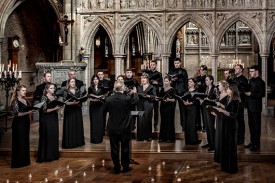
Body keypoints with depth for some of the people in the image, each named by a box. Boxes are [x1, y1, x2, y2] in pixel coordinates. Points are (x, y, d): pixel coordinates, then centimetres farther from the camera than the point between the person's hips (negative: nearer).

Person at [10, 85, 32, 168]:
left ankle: (24, 160, 22)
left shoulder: (25, 101, 11)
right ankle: (18, 162, 4)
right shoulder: (15, 101, -11)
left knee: (25, 141, 12)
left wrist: (31, 111, 2)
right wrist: (27, 112, -25)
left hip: (25, 122, 8)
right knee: (19, 142, -3)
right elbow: (17, 114, -20)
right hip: (18, 124, -8)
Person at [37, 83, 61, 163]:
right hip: (47, 120, -7)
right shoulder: (44, 98, -9)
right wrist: (54, 109, -21)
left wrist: (58, 107, -1)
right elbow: (45, 110, -14)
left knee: (54, 137, 8)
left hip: (54, 119, 7)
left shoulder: (54, 97, 11)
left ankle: (53, 155, 18)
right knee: (47, 137, -3)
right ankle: (46, 156, 4)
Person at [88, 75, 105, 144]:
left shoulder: (101, 88, 8)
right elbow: (89, 98, -2)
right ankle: (94, 139, 3)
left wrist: (101, 98, -11)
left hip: (100, 106, 2)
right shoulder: (90, 88, 2)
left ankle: (99, 138, 10)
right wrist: (94, 99, -19)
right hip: (93, 106, -2)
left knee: (100, 122, 0)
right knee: (93, 122, -2)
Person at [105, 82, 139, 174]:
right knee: (125, 148, 11)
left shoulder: (108, 99, -10)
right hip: (125, 128, -1)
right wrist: (135, 92, 27)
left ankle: (116, 168, 13)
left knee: (114, 148, 8)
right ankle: (125, 167, 19)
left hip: (112, 128, 1)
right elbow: (136, 100, 9)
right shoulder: (127, 98, -14)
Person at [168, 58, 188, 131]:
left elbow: (186, 81, 3)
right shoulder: (171, 71, 14)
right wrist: (172, 80, -12)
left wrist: (185, 91, -6)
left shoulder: (183, 71, 7)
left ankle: (183, 125, 2)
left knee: (182, 108, -1)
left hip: (181, 91, -2)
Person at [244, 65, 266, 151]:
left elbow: (262, 94, -19)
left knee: (256, 125, -1)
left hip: (256, 107, -8)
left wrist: (251, 94, -22)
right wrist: (246, 91, -1)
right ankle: (252, 142, 26)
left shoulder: (260, 82, -13)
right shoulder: (251, 80, 12)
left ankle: (257, 144, 5)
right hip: (250, 105, 8)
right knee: (251, 124, 15)